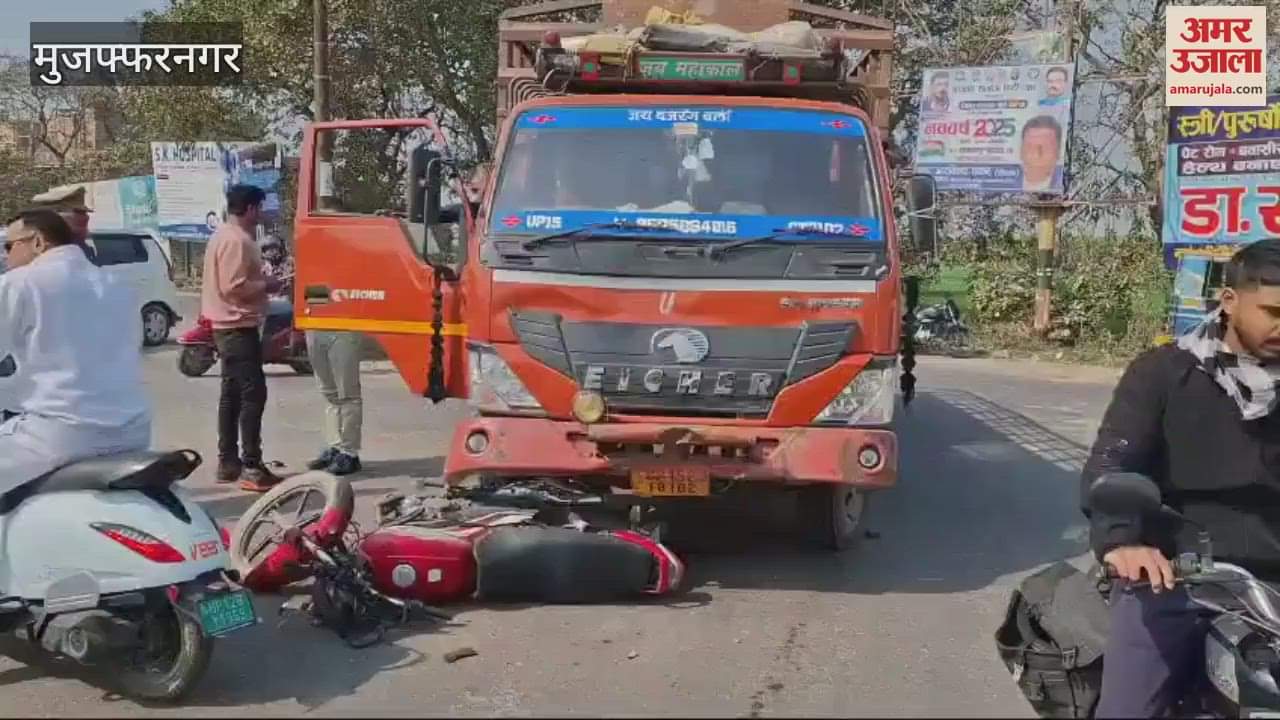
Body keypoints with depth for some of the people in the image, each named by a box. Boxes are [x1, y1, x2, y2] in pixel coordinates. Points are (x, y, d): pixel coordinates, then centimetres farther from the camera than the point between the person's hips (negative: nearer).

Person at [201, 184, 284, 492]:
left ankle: (228, 462, 20)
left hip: (229, 326, 11)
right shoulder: (237, 240, -18)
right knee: (253, 394, -12)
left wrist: (259, 279, 12)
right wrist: (267, 285, -14)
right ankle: (251, 468, -13)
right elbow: (234, 288, -26)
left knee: (232, 394, 14)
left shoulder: (224, 234, 15)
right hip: (239, 326, -11)